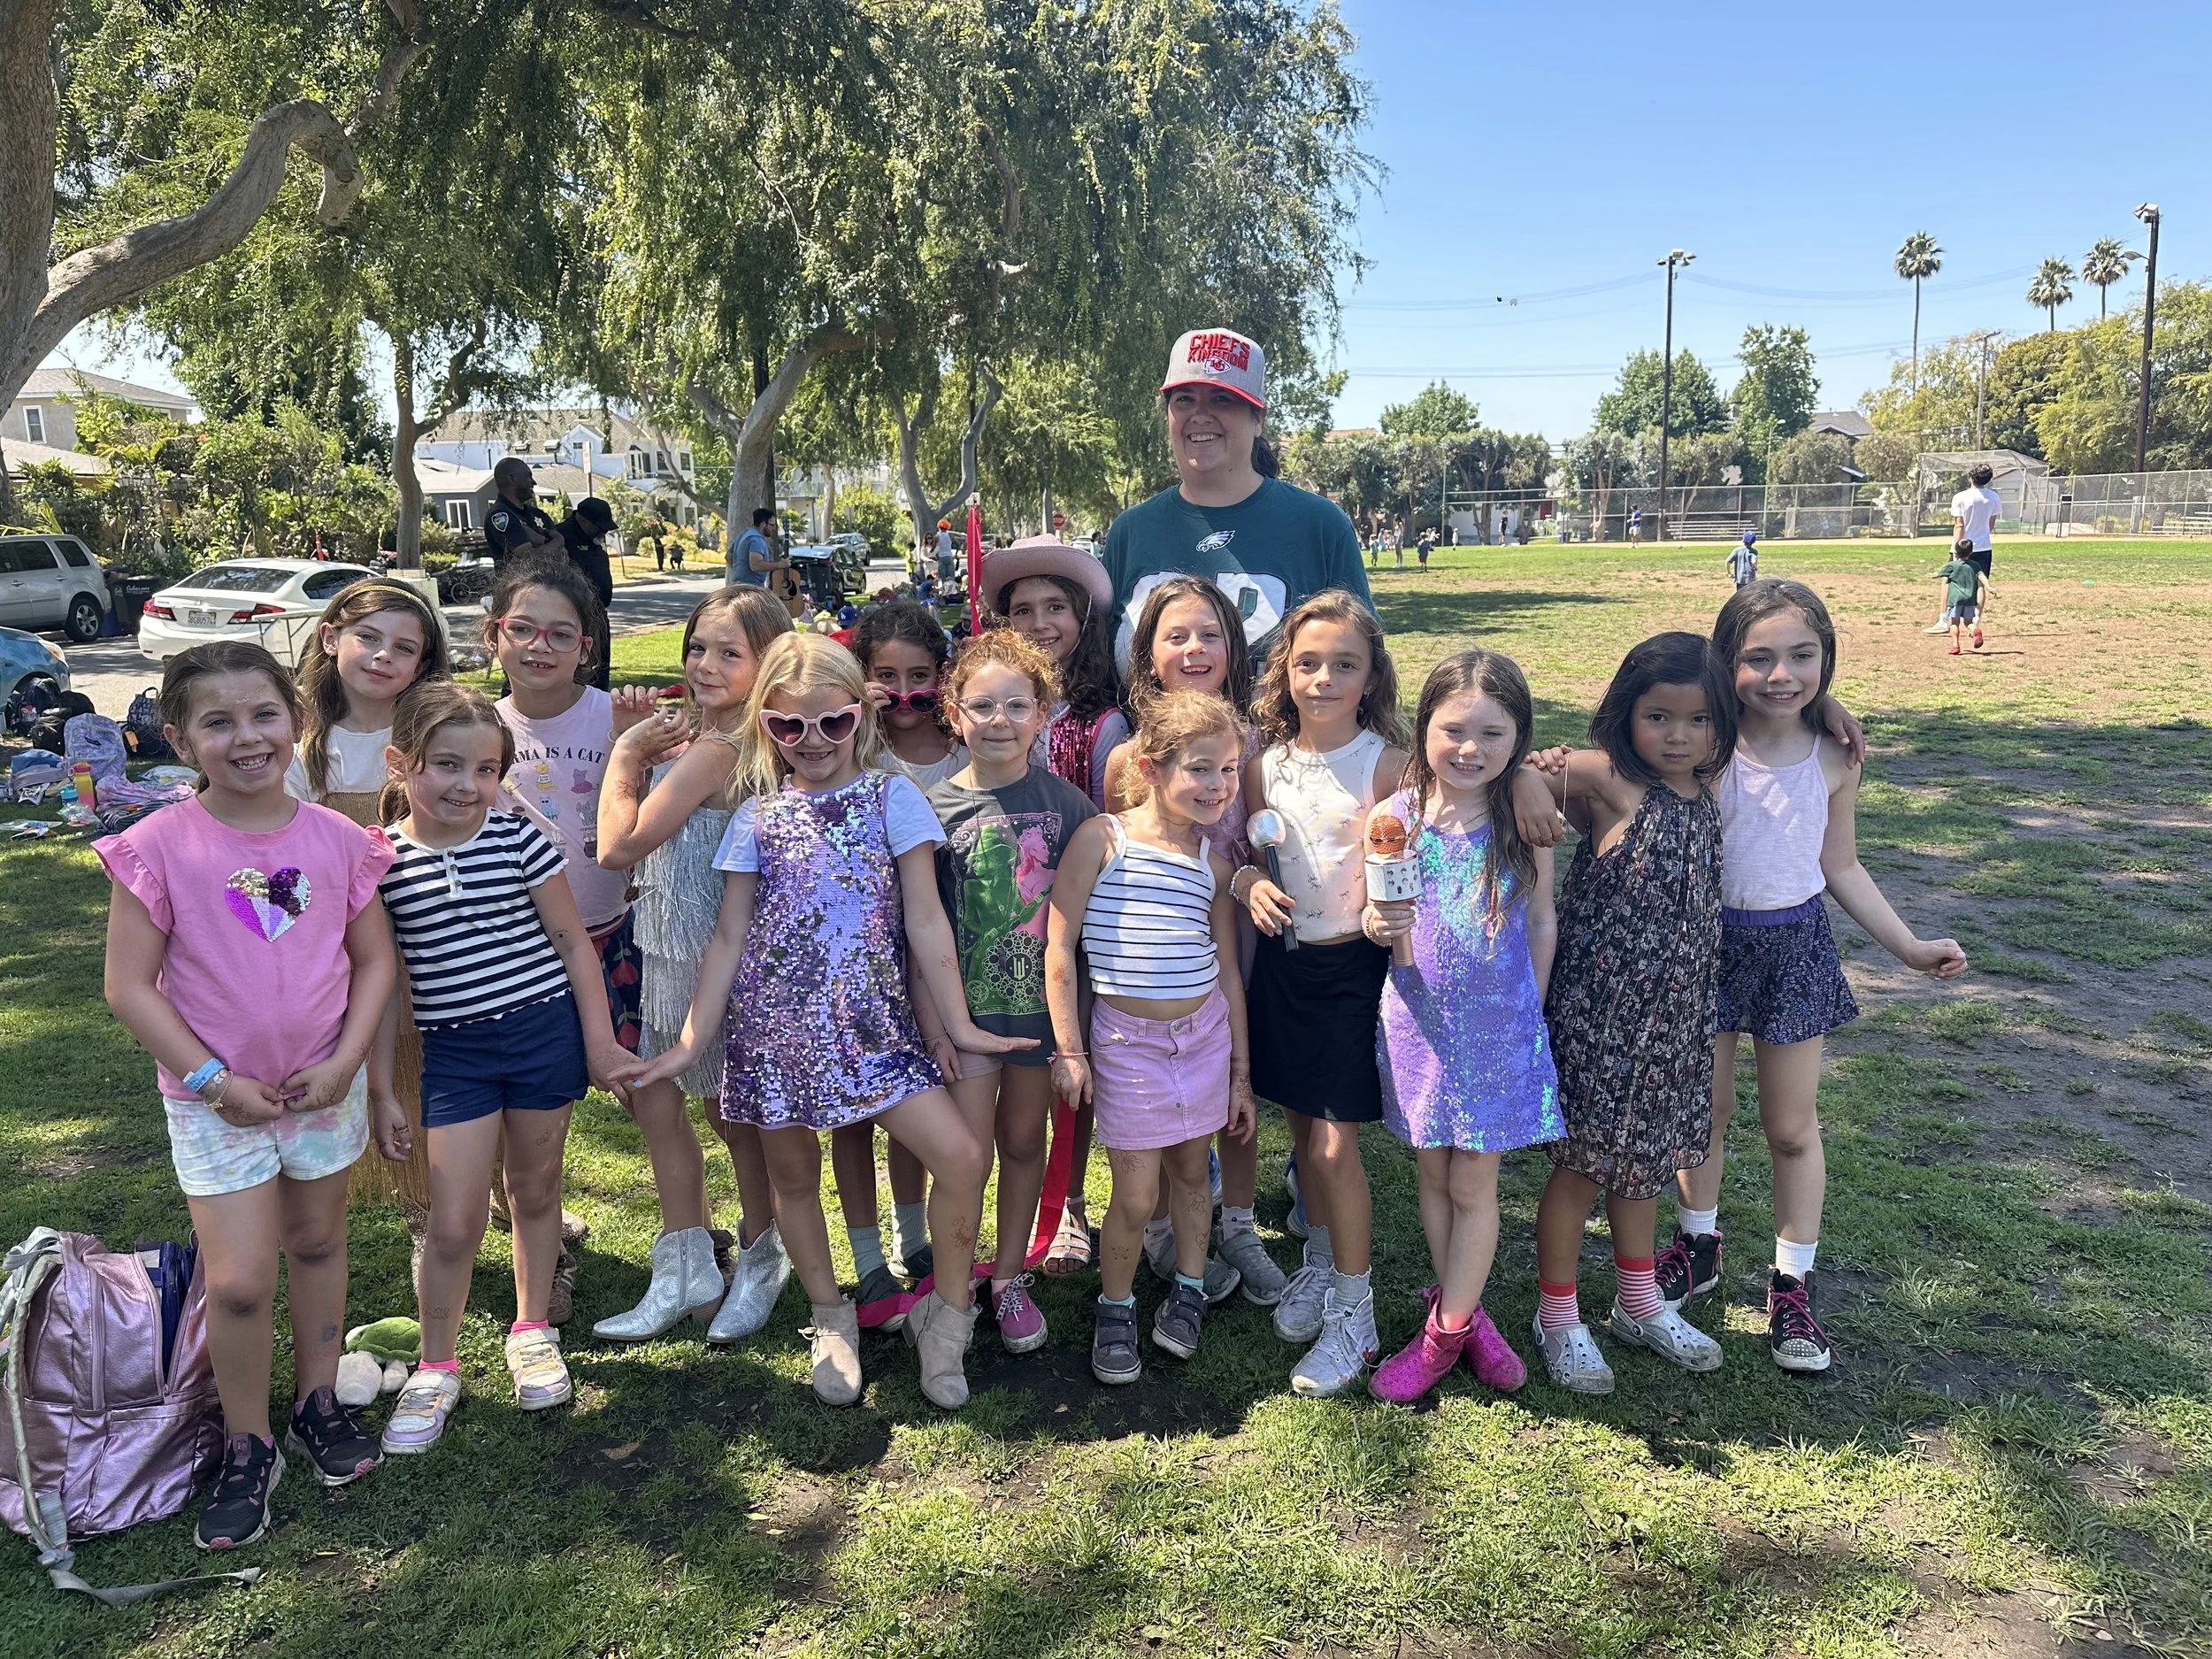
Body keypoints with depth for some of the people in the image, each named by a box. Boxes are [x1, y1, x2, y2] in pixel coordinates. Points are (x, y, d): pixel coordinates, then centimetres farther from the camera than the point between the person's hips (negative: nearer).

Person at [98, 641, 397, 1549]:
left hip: (324, 1086, 3)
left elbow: (374, 959, 0)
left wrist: (345, 1061, -11)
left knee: (317, 1244, 17)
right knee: (239, 1281, -2)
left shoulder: (336, 838, -7)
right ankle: (247, 1448, 20)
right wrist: (212, 1079, -14)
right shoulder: (161, 847, -14)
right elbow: (130, 986, -11)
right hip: (216, 1096, -2)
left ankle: (318, 1403, 37)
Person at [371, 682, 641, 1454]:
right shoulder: (382, 863, -6)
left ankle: (532, 1331, 37)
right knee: (454, 1223, -1)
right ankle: (436, 1369, 22)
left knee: (534, 1188, 15)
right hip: (453, 1051, 0)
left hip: (545, 1032, 0)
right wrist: (381, 1091, 3)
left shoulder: (519, 841, -8)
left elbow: (573, 942, 0)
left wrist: (600, 1043, -2)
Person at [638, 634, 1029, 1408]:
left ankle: (946, 1313, 10)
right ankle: (831, 1317, 36)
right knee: (794, 1174, 11)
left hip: (871, 1023, -2)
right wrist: (691, 1042, 4)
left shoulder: (893, 797, 1)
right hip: (775, 1024, 2)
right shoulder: (756, 817, 6)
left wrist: (958, 1023, -2)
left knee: (962, 1156, -13)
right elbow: (730, 937, 7)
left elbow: (925, 919, -1)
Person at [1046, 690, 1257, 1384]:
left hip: (1204, 1031, 4)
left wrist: (1240, 1069, 10)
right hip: (1127, 1038, -4)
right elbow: (1058, 944, -10)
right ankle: (1115, 1309, 24)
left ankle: (1188, 1290, 38)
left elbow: (1227, 970, 8)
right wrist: (1069, 1049, -11)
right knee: (1135, 1197, 1)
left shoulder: (1214, 860, 2)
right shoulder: (1102, 838, -11)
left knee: (1191, 1170, 17)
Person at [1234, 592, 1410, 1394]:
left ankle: (1353, 1310, 16)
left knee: (1335, 1143, -2)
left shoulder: (1384, 763, -12)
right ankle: (1320, 1263, 38)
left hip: (1352, 964, -5)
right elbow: (1244, 853, 10)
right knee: (1302, 1126, 17)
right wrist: (1250, 884, -11)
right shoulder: (1266, 761, 1)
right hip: (1282, 958, 5)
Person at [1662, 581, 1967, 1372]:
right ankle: (1698, 1244, 38)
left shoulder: (1832, 761, -5)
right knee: (1706, 1109, 15)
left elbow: (1840, 867, 5)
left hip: (1792, 946, 1)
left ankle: (1793, 1284, 26)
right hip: (1706, 941, -1)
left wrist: (1910, 947, 3)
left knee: (1792, 1127, 11)